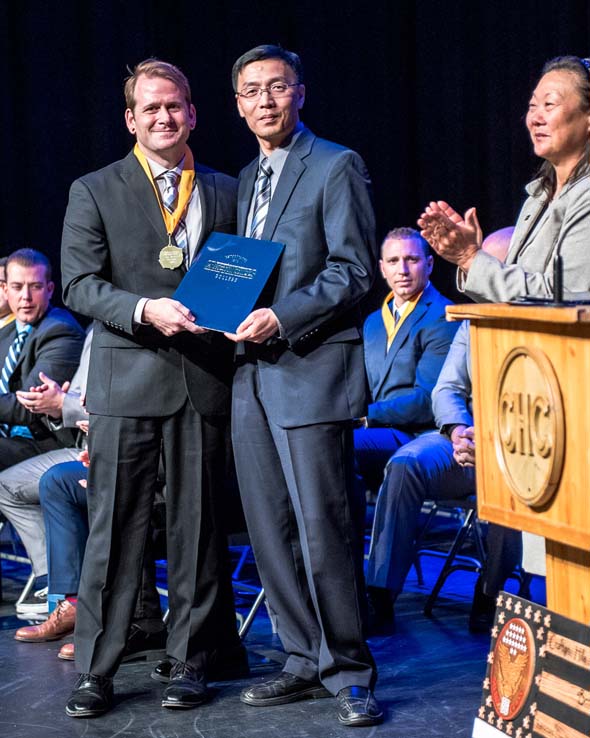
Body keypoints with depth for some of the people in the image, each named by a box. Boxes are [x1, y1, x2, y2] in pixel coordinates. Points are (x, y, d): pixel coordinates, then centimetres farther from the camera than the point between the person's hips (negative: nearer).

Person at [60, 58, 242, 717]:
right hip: (127, 377, -2)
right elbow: (80, 284, -1)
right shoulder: (94, 192, 6)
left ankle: (189, 660, 15)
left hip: (204, 378, 2)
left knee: (197, 523, 6)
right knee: (115, 526, -2)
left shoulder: (224, 192, 14)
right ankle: (95, 670, 4)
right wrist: (144, 309, -16)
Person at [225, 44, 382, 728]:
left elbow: (355, 269, -10)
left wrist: (282, 318, -18)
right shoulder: (244, 181, 20)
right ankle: (305, 662, 18)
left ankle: (348, 670, 3)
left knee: (324, 530, -8)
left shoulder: (337, 167, -2)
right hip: (252, 374, 8)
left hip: (312, 370, -7)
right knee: (270, 532, 8)